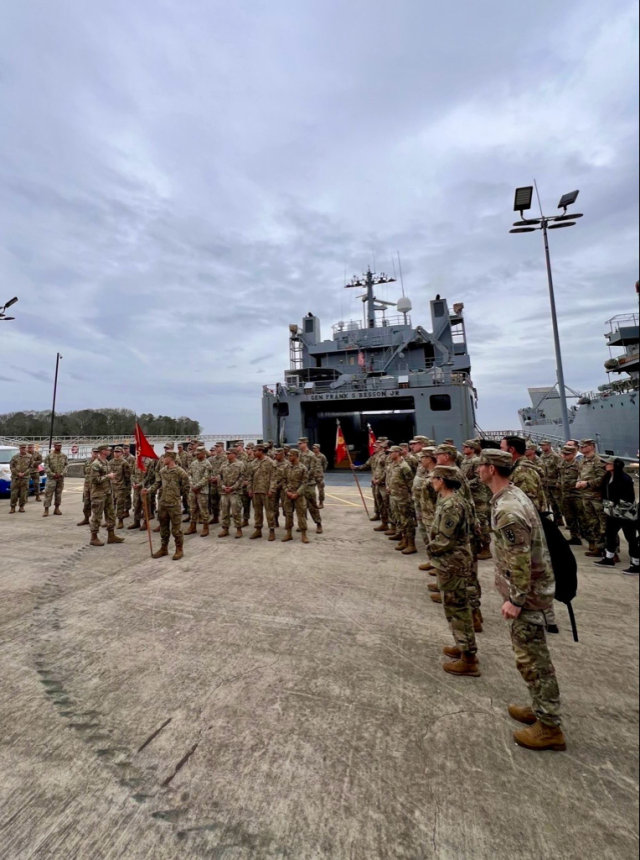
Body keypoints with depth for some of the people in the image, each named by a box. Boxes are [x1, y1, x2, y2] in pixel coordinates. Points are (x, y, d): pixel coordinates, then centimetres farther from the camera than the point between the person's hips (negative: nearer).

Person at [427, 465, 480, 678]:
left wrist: (430, 547, -9)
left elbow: (444, 541, -26)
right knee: (458, 606, 22)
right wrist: (433, 542, 4)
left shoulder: (449, 505, -26)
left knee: (456, 609, 3)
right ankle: (465, 647, 37)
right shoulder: (452, 500, 6)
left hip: (451, 564, -10)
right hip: (455, 562, 10)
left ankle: (468, 660, 17)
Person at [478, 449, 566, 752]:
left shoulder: (507, 510, -29)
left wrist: (515, 600, -18)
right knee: (533, 654, 23)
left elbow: (520, 560, -27)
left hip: (527, 592, -10)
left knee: (532, 659, 6)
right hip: (531, 586, 10)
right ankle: (541, 708, 40)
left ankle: (549, 727, 23)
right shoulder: (514, 494, 3)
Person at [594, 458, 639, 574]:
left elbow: (629, 498, -20)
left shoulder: (625, 478, -18)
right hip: (613, 513, 9)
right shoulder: (608, 477, 7)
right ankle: (609, 559, 29)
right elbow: (605, 494, 14)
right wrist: (607, 509, 14)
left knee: (631, 538, 2)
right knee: (609, 534, 16)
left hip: (627, 514, -9)